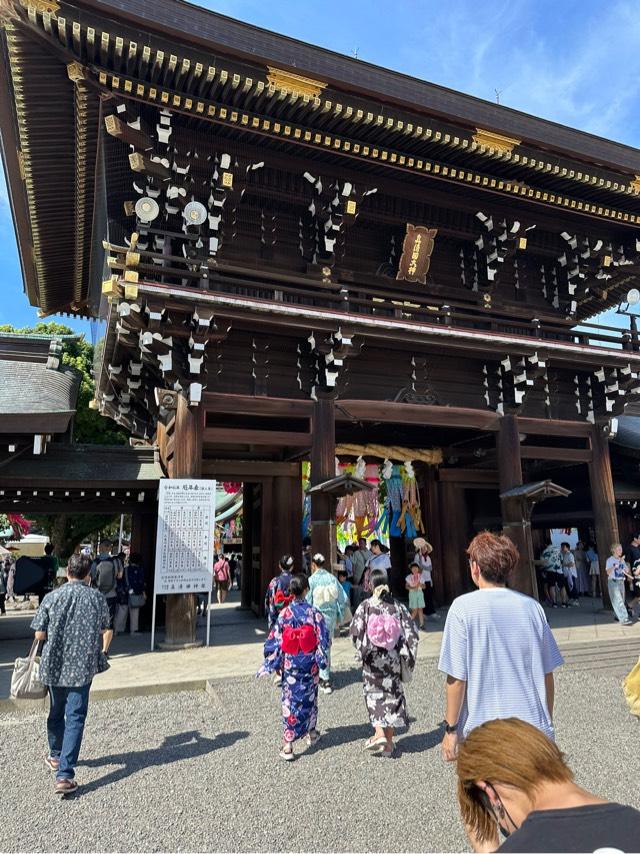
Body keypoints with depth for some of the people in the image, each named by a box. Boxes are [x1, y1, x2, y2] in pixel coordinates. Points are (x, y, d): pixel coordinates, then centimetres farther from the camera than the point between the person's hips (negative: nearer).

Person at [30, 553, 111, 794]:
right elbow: (104, 630, 6)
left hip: (54, 665, 2)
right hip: (83, 667, -2)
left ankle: (56, 756, 42)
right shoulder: (98, 598, -6)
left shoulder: (52, 597, -8)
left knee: (56, 712, 22)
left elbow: (39, 634, -5)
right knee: (75, 718, 5)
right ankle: (64, 774, -1)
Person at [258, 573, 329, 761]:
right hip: (310, 665, 1)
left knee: (290, 701, 6)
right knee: (309, 698, 21)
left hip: (290, 664, -1)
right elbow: (323, 638, -8)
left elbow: (275, 640, -6)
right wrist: (322, 660, 5)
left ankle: (288, 745, 5)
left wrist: (275, 664, 4)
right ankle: (311, 733, 39)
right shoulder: (314, 612, -12)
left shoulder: (284, 613, -10)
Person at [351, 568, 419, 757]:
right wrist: (407, 656, 7)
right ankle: (389, 742, 19)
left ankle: (379, 733, -1)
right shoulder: (397, 606, -5)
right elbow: (411, 632, -4)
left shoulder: (365, 606, -11)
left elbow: (355, 632, -9)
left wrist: (362, 651, 9)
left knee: (374, 694, 15)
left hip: (372, 658, -2)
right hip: (393, 659, 2)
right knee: (392, 694, 14)